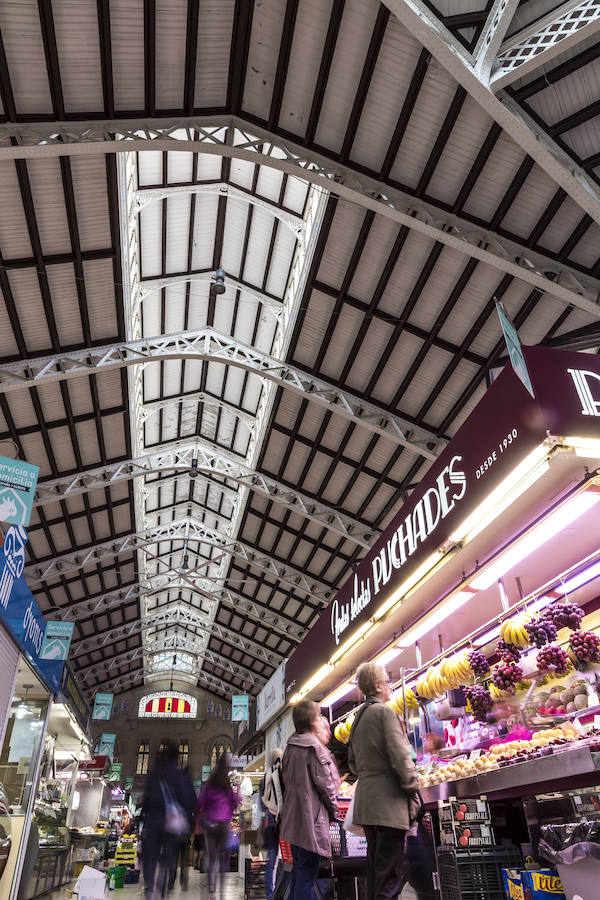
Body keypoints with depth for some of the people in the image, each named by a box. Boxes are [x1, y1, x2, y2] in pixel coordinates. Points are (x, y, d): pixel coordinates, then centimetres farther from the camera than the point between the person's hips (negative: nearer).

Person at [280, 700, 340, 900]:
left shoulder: (290, 747, 8)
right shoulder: (314, 746, -17)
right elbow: (325, 782, -15)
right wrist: (333, 809, -1)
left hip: (293, 817, 9)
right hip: (311, 818, -8)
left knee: (299, 867, 21)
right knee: (308, 871, 0)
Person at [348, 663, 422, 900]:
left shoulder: (358, 718, 14)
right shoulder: (385, 711, -13)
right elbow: (400, 756, -17)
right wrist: (413, 791, -7)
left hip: (366, 799, 9)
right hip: (388, 801, -9)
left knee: (374, 867, 17)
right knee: (389, 871, -4)